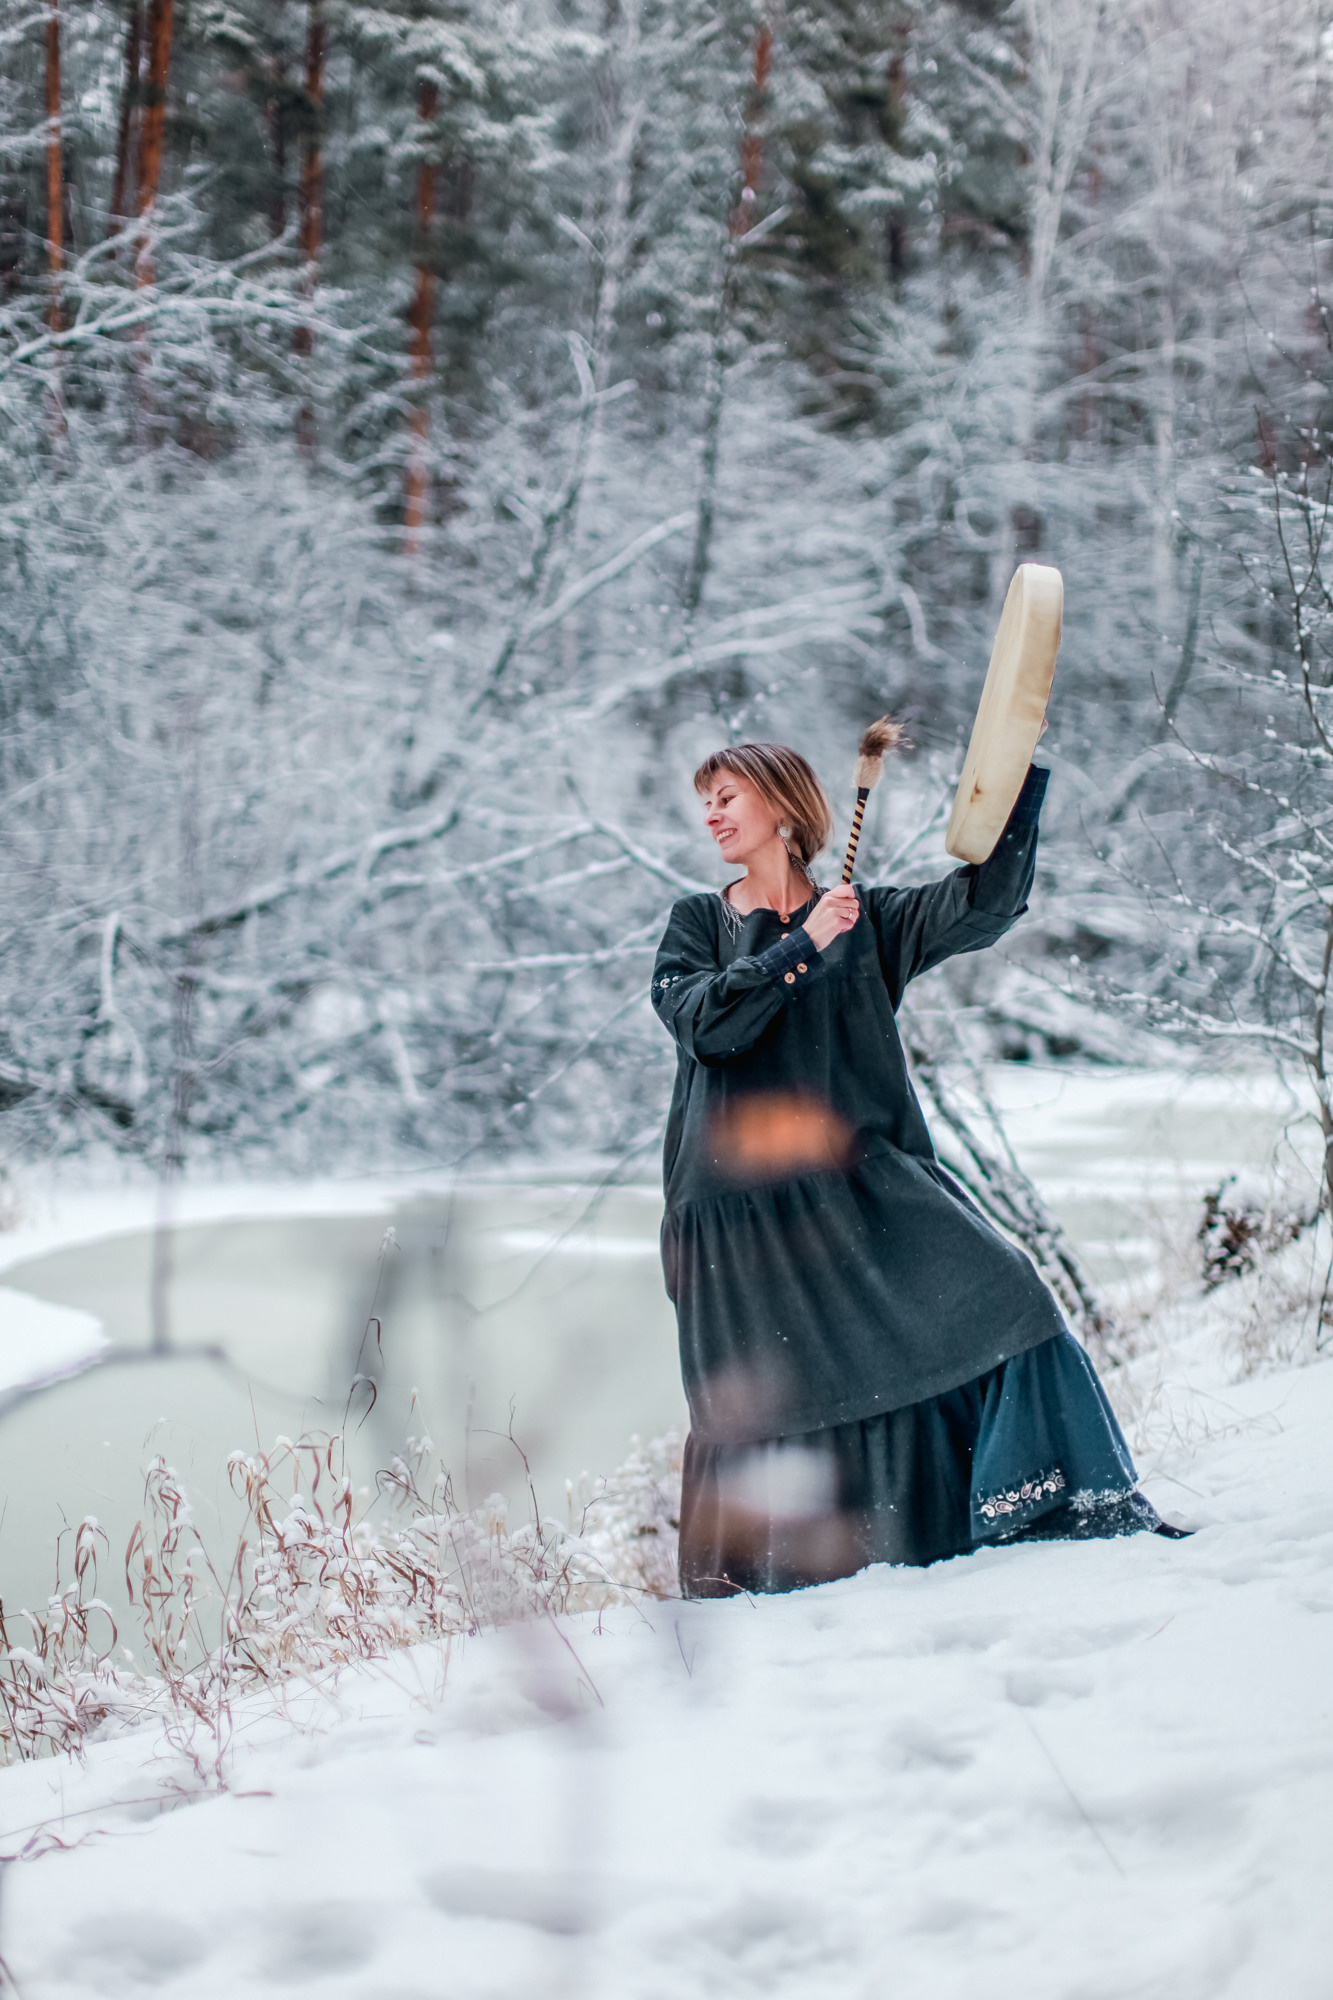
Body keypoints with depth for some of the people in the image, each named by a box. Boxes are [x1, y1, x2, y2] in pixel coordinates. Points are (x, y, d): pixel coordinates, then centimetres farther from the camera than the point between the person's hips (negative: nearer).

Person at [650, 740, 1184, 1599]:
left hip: (864, 1181, 1)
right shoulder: (697, 925, 12)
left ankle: (1081, 1500, -9)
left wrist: (1021, 778, -7)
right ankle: (755, 1590, 10)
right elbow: (703, 1020, -6)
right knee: (770, 1394, -5)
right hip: (745, 1197, -1)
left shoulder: (868, 920, 14)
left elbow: (985, 903, 1)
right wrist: (800, 946, -11)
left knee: (987, 1299, -16)